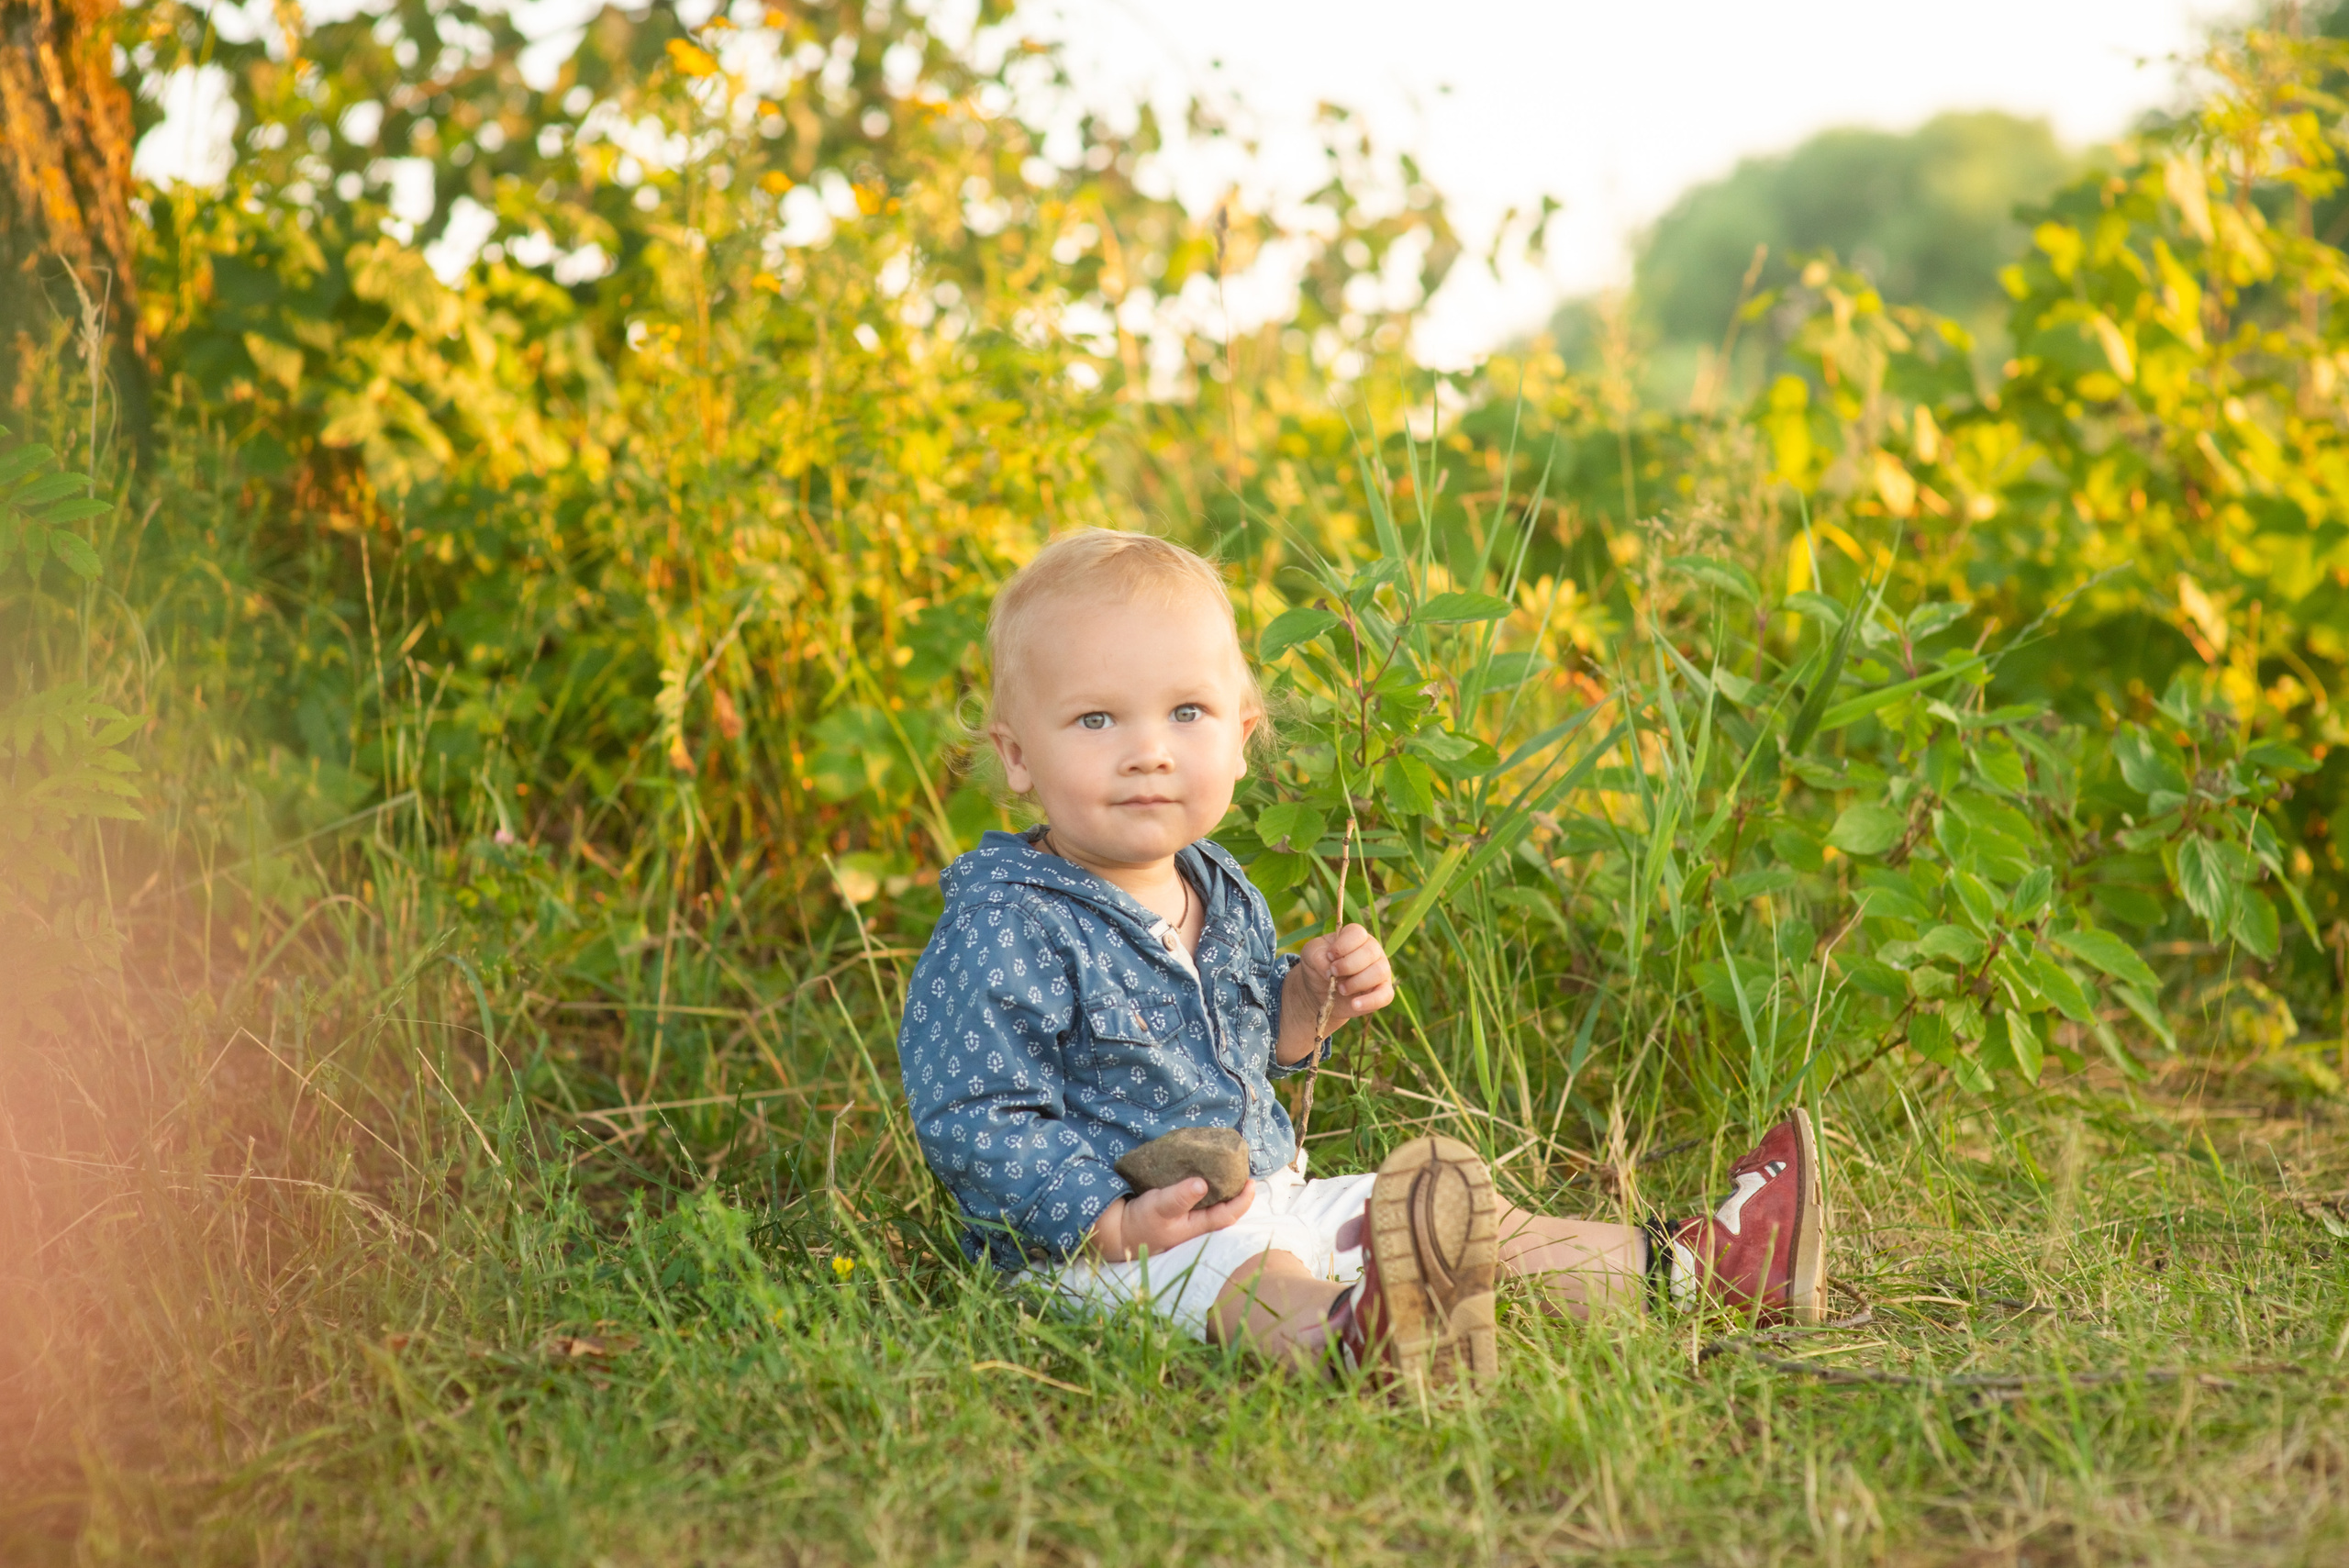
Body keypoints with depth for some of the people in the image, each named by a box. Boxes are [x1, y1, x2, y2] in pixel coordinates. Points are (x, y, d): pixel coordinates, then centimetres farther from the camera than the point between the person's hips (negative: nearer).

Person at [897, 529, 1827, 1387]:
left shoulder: (1217, 891, 10)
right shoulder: (1005, 933, -18)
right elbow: (973, 1126, -21)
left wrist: (1308, 1001, 2)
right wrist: (1119, 1223, -30)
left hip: (1266, 1197, 9)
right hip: (1097, 1243, -9)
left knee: (1472, 1223, 5)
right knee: (1254, 1278, -39)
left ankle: (1685, 1265, 9)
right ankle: (1355, 1338, -68)